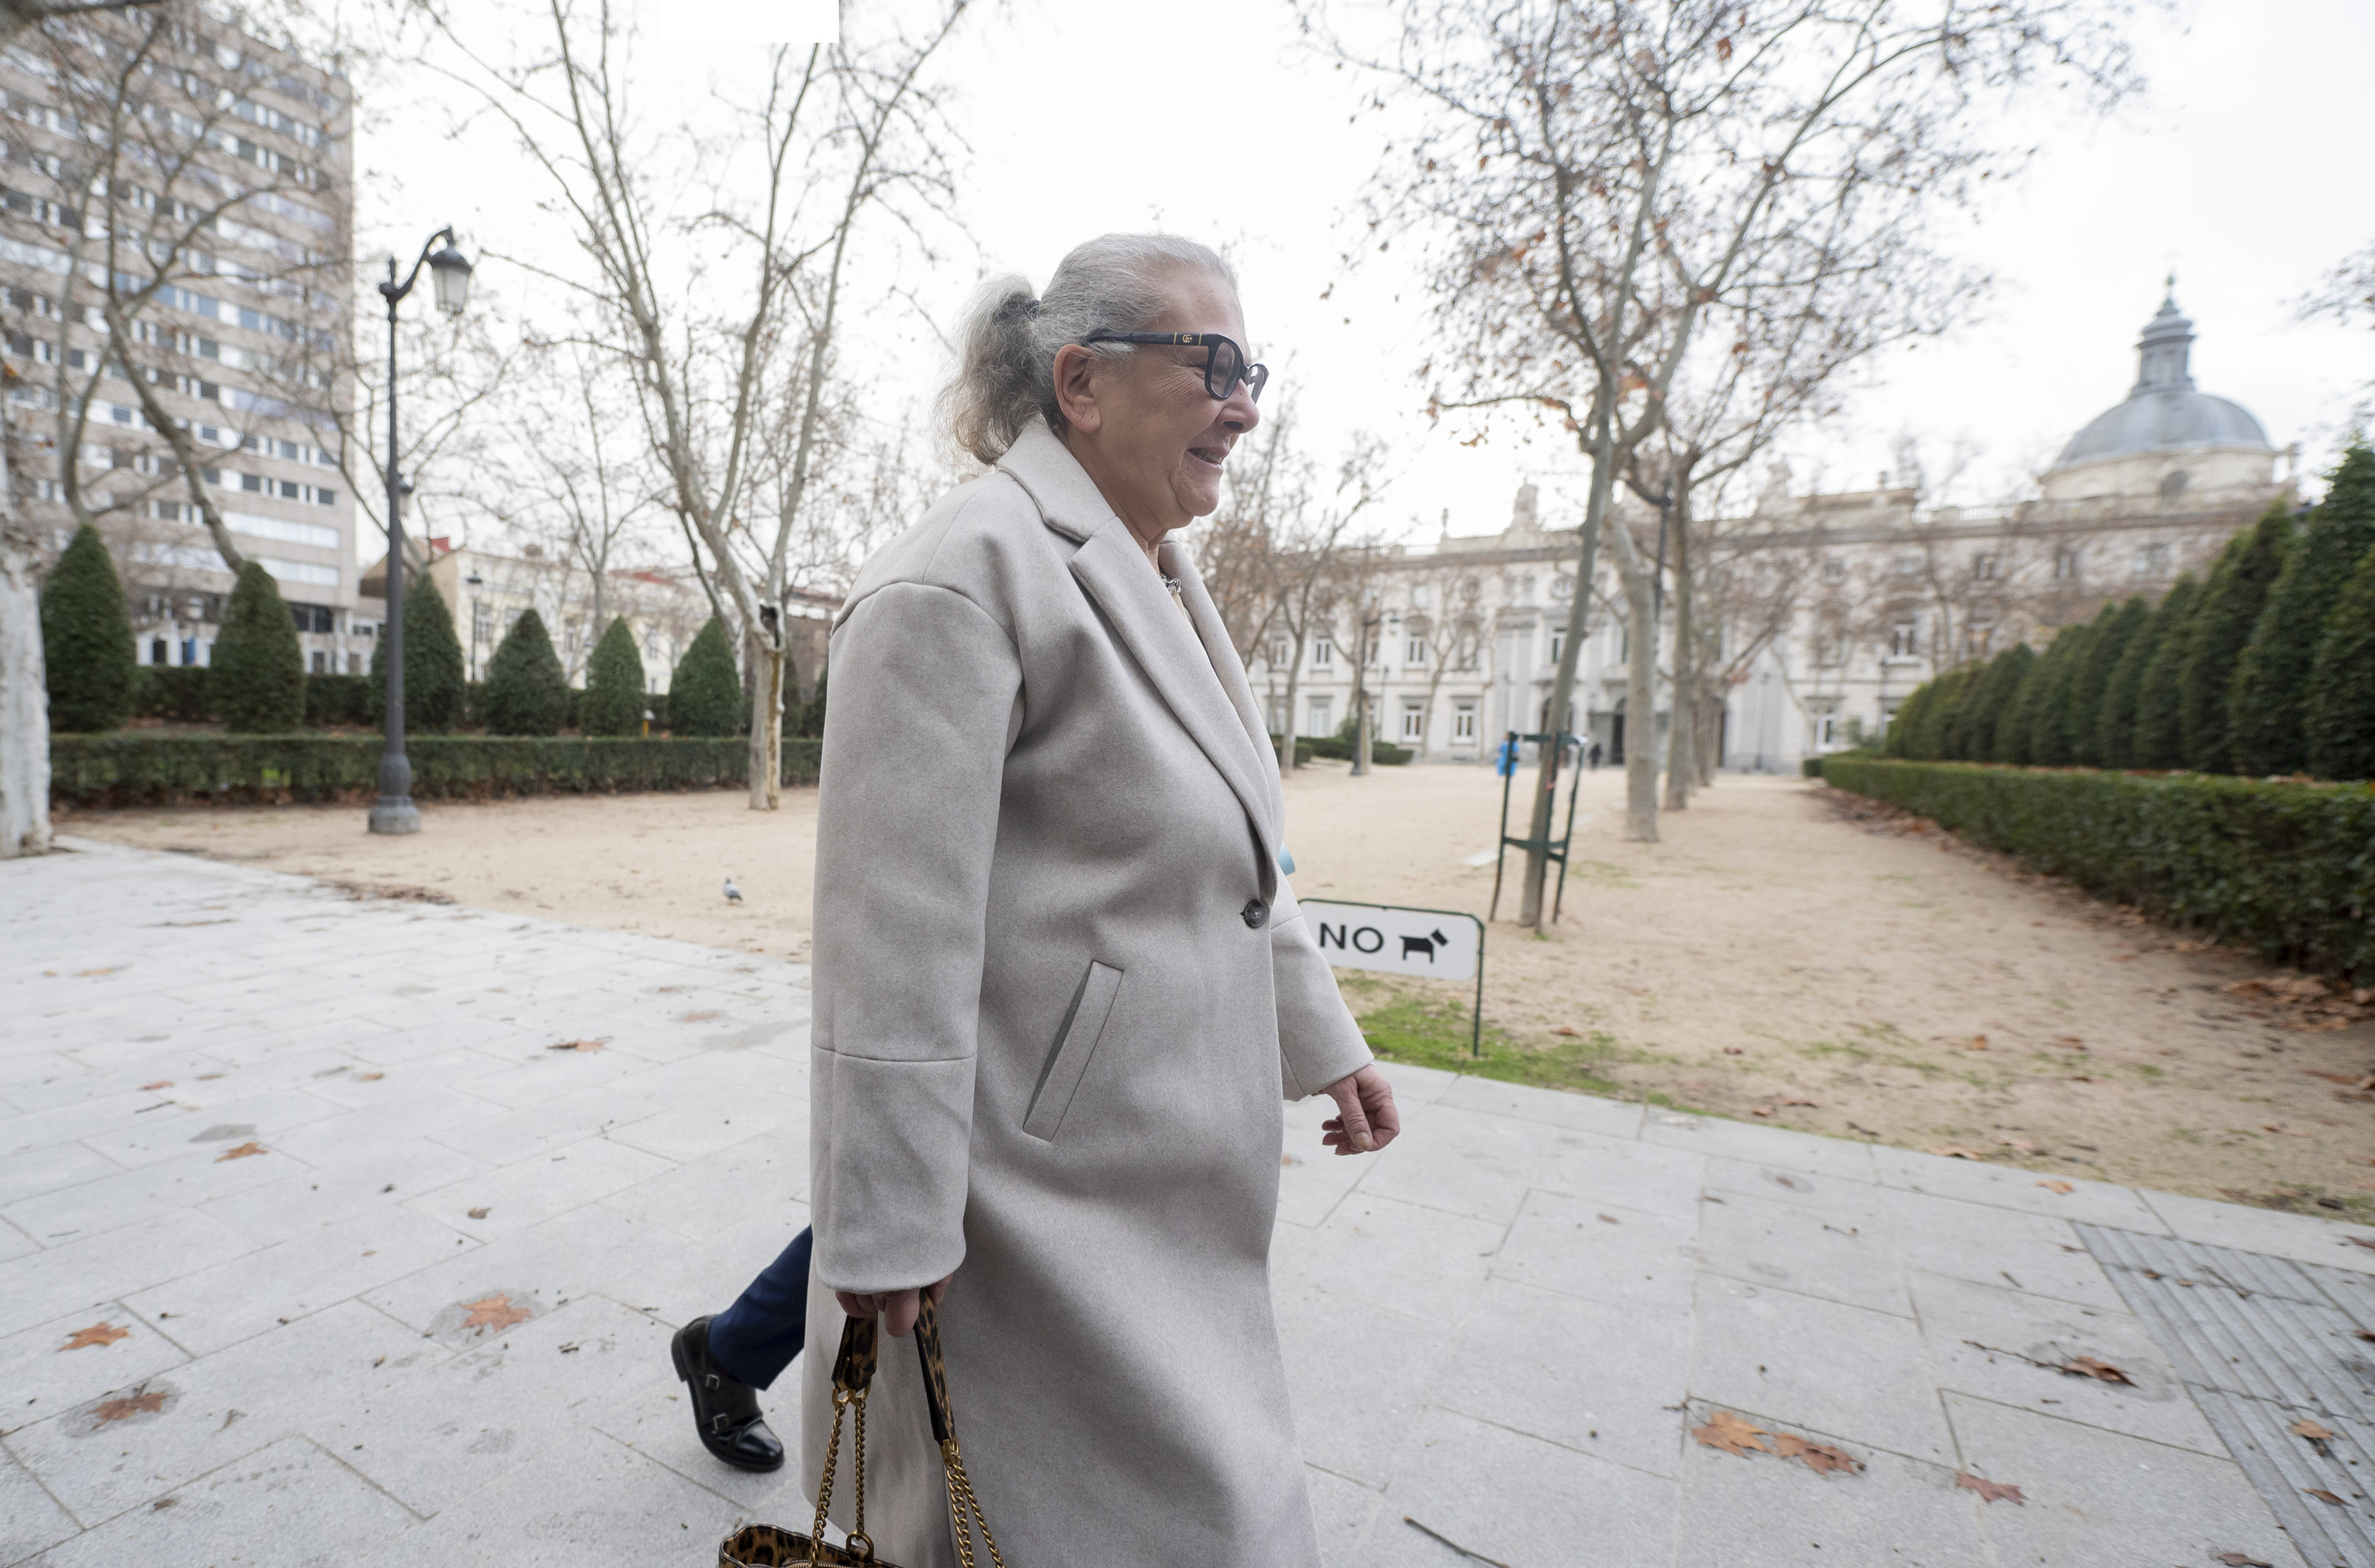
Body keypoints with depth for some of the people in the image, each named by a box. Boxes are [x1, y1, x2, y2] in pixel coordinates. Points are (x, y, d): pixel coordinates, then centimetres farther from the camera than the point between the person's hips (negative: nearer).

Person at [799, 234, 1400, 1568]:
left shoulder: (1158, 579, 10)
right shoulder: (966, 579, -19)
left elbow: (1234, 853, 15)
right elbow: (897, 929, -22)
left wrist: (1322, 1038, 16)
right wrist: (892, 1231, -18)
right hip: (1032, 1185, -9)